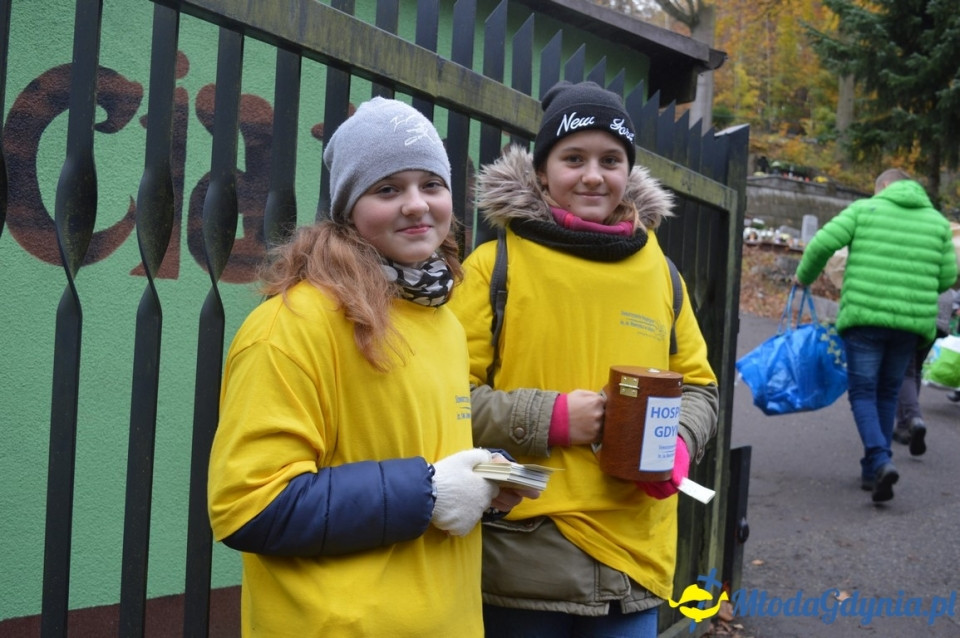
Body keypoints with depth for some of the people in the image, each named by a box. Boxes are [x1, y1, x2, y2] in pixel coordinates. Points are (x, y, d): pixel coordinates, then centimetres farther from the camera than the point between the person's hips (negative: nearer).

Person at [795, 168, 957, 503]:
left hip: (865, 317, -3)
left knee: (863, 393, 4)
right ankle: (872, 471, 20)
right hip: (912, 321, 3)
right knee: (888, 394, 16)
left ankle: (879, 461, -17)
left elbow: (823, 243, -5)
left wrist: (804, 276, 12)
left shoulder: (864, 209, 4)